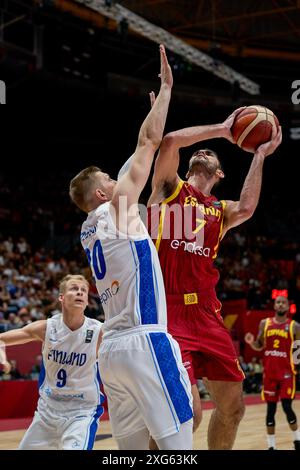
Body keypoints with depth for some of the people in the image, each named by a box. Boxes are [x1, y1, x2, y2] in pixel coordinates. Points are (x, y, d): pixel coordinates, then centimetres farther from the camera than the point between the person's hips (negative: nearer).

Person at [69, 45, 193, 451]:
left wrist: (157, 112, 34)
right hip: (144, 341, -9)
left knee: (131, 444, 9)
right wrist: (166, 88, 8)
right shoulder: (116, 210, -2)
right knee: (178, 442, -10)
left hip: (111, 348, 9)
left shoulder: (88, 231, 19)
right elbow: (148, 143, -1)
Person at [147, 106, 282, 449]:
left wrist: (260, 155, 0)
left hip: (207, 313, 6)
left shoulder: (221, 211, 19)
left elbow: (246, 208, -6)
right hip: (168, 311, -6)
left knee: (232, 407, 9)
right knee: (187, 411, -19)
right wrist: (222, 129, -1)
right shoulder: (169, 188, 9)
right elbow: (170, 141, -10)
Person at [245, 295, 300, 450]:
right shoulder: (265, 323, 7)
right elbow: (259, 346, 15)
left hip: (286, 371, -3)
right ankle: (271, 446, 14)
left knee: (287, 407, -9)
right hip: (269, 372, 3)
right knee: (270, 409, 5)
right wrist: (251, 342, -6)